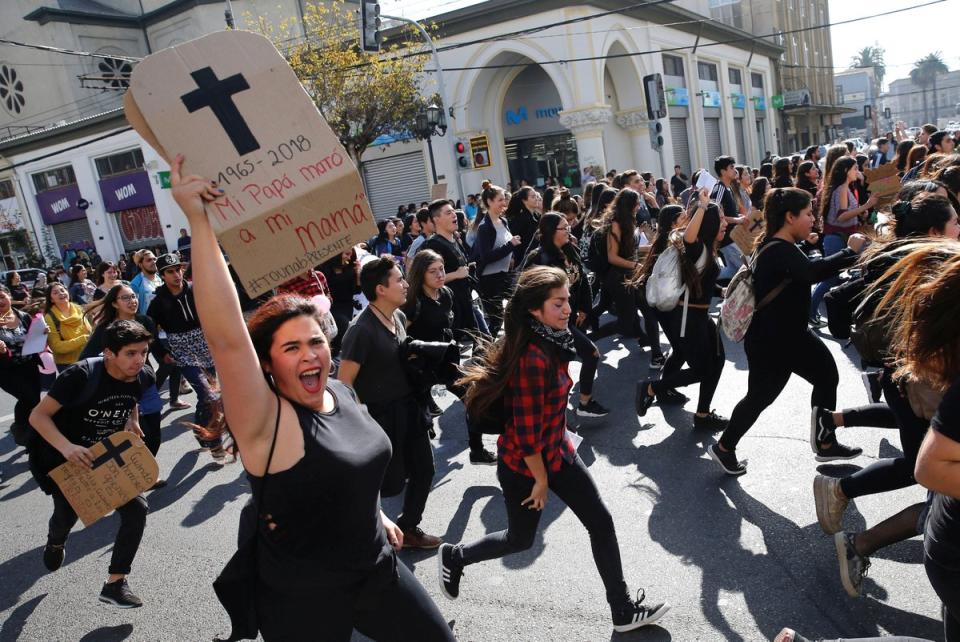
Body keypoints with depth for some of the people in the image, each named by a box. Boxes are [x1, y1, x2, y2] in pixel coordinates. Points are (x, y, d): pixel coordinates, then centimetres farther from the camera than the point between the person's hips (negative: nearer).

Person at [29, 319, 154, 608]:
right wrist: (66, 447, -41)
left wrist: (132, 420, -7)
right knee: (67, 515, 16)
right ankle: (55, 542, 57)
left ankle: (115, 584, 5)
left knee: (136, 509, -10)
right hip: (63, 458, -3)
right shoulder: (80, 375, -31)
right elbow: (38, 415, -27)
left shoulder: (143, 377, -15)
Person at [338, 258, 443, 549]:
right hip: (381, 415, -8)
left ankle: (409, 528, 38)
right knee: (389, 481, 6)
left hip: (409, 408, 8)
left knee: (424, 470, 17)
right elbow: (344, 381, -20)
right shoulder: (361, 330, -23)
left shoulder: (399, 317, 2)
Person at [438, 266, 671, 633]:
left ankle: (624, 611, 26)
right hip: (524, 464, -8)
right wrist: (540, 480, -14)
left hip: (557, 450, 8)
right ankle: (454, 556, 40)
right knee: (520, 539, 14)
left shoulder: (550, 342, -2)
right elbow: (526, 431, -26)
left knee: (601, 523, 10)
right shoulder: (531, 358, -31)